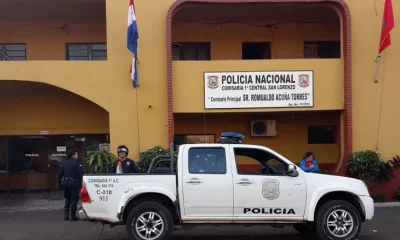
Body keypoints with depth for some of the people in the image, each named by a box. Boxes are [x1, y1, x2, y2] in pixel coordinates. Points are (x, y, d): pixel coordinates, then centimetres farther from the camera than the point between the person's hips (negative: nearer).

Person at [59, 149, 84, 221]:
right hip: (74, 182, -6)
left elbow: (60, 173, 9)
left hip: (66, 182, 6)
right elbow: (81, 174, -15)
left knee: (67, 199, 18)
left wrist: (62, 180, 21)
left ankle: (66, 215, 15)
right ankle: (73, 216, 2)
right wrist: (81, 183, -4)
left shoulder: (64, 163, 8)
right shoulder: (76, 163, -10)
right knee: (74, 200, 1)